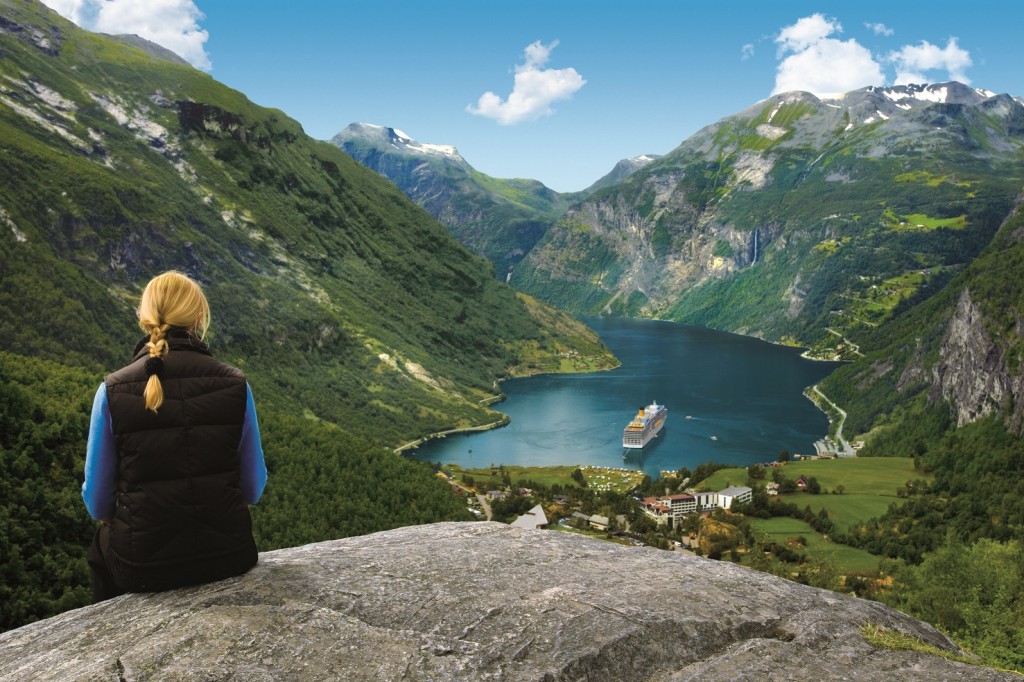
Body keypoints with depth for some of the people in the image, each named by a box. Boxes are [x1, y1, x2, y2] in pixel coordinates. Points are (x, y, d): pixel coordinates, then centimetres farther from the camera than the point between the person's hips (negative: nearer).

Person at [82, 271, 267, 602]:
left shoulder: (112, 390, -12)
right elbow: (253, 488, 0)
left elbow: (97, 502, -4)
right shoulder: (235, 384, -10)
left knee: (102, 540, 34)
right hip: (227, 558, 1)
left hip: (142, 565, 0)